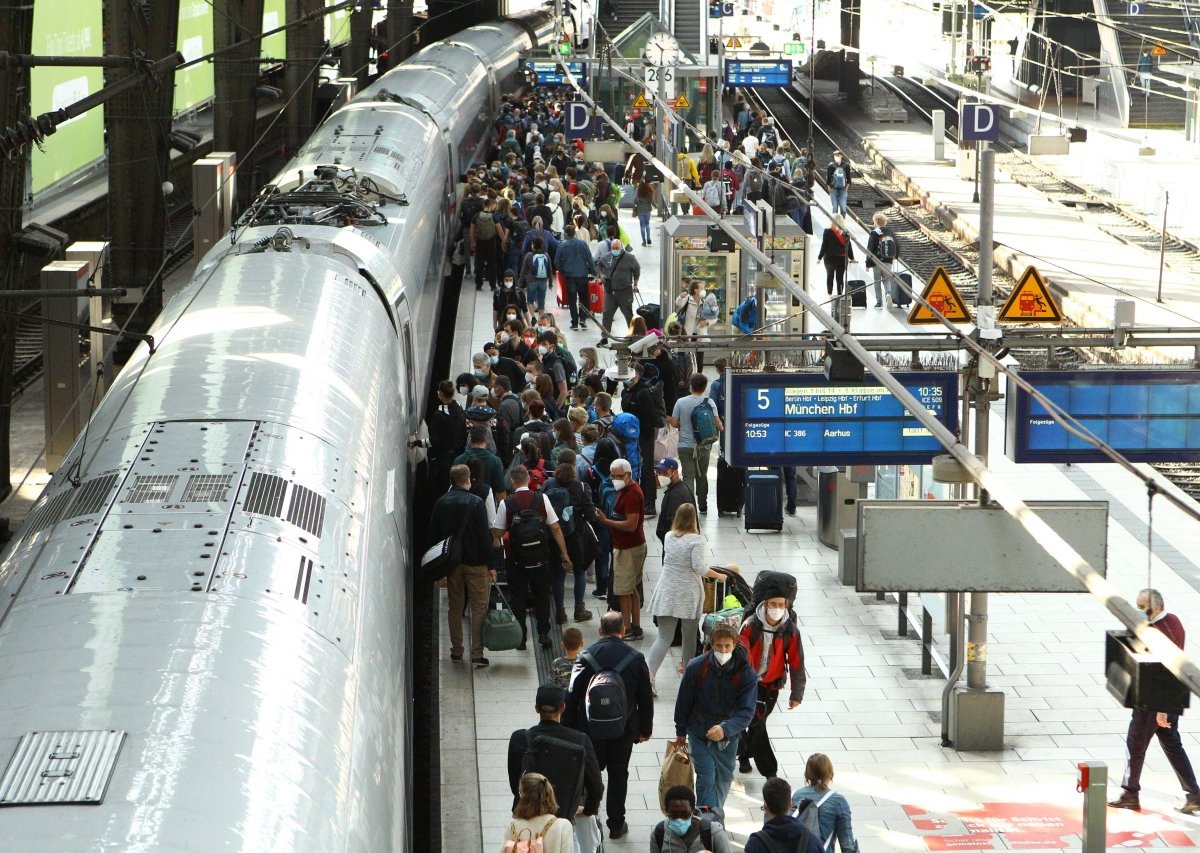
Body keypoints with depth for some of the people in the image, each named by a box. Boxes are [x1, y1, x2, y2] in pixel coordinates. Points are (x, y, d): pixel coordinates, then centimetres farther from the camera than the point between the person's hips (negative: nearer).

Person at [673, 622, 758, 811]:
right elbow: (684, 702, -2)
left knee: (724, 778, 14)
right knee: (706, 776, -11)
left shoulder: (746, 673, -17)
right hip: (699, 732, -1)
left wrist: (726, 729, -36)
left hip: (728, 735, 1)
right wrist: (681, 732, 7)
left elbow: (746, 711, -18)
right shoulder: (696, 667, -16)